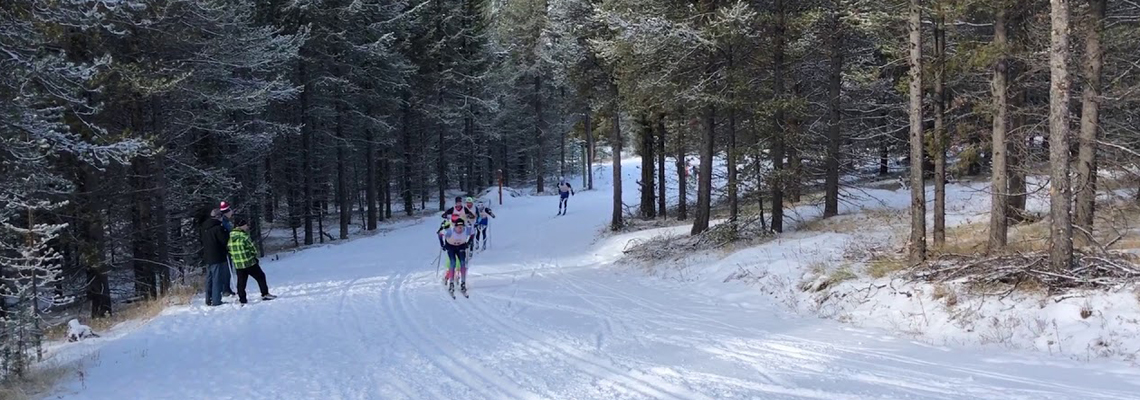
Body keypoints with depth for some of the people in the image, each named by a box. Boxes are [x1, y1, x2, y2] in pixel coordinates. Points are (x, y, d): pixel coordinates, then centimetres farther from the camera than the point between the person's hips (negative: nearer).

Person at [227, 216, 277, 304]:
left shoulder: (230, 237, 4)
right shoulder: (244, 236, -16)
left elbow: (230, 251, 10)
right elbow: (253, 249, -11)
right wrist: (254, 255, 8)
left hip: (237, 265, 6)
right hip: (249, 263, -6)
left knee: (241, 282, 10)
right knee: (260, 277, 9)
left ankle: (242, 299, 9)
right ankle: (265, 294, 11)